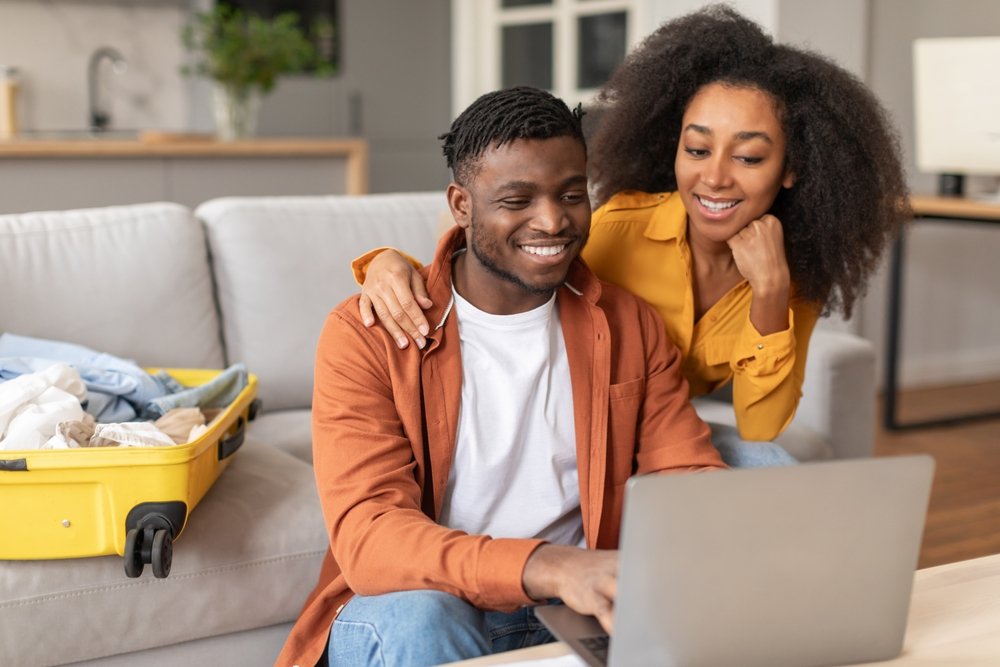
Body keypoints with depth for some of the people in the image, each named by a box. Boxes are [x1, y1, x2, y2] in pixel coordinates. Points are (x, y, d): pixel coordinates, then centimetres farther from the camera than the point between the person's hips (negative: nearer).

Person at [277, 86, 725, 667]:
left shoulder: (631, 327, 4)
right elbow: (367, 535, -21)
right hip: (419, 611, -3)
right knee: (415, 618, -35)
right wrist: (548, 567, -39)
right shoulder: (367, 335, -10)